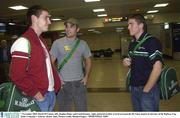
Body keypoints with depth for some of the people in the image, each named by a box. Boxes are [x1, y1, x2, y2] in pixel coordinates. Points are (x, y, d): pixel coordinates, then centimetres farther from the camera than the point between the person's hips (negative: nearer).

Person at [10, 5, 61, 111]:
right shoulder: (24, 42, -16)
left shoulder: (41, 41, 14)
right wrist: (36, 94, -18)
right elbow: (17, 76, -22)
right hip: (39, 97, -8)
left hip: (51, 93, 9)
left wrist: (57, 83, 11)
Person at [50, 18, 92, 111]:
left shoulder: (83, 44, 2)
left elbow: (88, 60, 12)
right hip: (63, 83, -2)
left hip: (80, 82, 2)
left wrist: (86, 76, 2)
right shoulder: (57, 43, -5)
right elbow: (51, 62, -3)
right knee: (64, 109, 12)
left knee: (82, 109, 14)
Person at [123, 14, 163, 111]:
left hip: (148, 89, -7)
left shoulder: (151, 41, -15)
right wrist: (127, 63, -2)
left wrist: (146, 89, -16)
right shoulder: (132, 44, 9)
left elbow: (157, 69, -20)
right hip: (134, 88, 7)